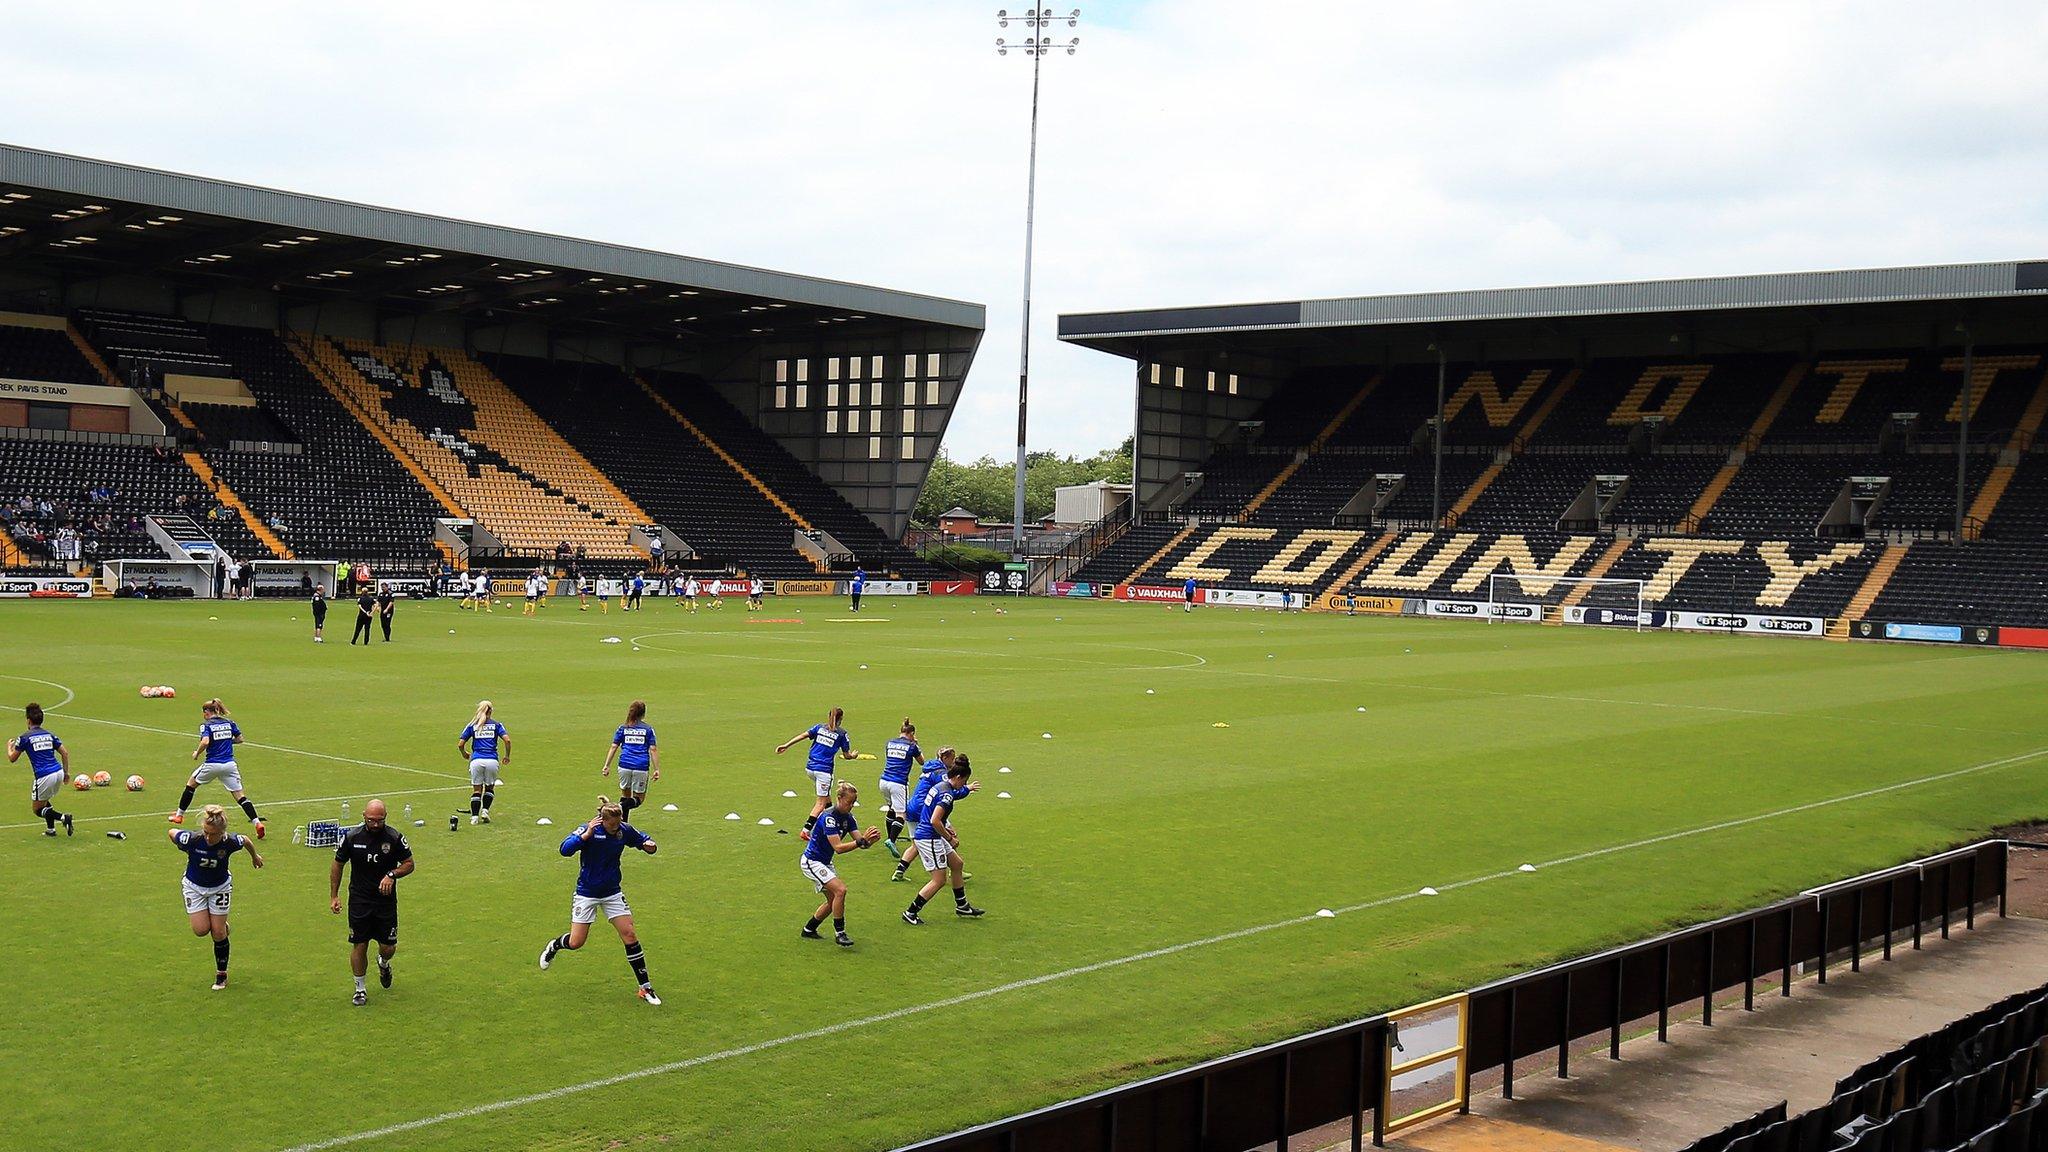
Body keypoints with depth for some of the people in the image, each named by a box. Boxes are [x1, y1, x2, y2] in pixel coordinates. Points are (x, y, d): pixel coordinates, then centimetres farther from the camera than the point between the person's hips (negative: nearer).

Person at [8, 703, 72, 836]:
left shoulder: (25, 737, -1)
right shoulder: (49, 734, 12)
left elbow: (12, 758, 9)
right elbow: (65, 753, 9)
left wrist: (9, 746, 30)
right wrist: (66, 772, 17)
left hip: (44, 777, -6)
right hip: (58, 773, 6)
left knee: (37, 809, 8)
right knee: (43, 801, 28)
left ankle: (63, 817, -15)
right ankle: (51, 829, 21)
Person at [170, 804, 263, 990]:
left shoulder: (230, 843, -30)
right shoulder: (191, 840, -33)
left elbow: (247, 841, -6)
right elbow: (171, 832, -12)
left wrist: (255, 856, 15)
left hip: (220, 886, 0)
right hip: (194, 886, 0)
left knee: (218, 933, 1)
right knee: (201, 930, -9)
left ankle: (222, 975, 18)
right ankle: (220, 923, 28)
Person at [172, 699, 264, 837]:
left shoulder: (206, 725, -5)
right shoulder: (229, 723, 8)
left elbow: (205, 742, -21)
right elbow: (239, 739, 10)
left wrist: (197, 753, -4)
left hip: (212, 765, -3)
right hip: (230, 764, 3)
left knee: (191, 784, 23)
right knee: (239, 795, 2)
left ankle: (179, 815, 32)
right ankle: (257, 822, -13)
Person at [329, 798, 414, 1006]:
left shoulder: (394, 838, -8)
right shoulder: (352, 837, -7)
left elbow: (409, 864, 2)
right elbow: (337, 864, 6)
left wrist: (392, 874, -18)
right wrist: (334, 896, 5)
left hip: (386, 901, 0)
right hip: (359, 901, 0)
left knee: (388, 947, 3)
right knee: (359, 946, 1)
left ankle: (383, 963, 40)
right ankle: (360, 989, 18)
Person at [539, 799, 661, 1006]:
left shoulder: (624, 830, -8)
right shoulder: (588, 830, -19)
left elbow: (644, 841, 7)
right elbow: (565, 849, -31)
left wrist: (648, 845, -16)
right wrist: (586, 834, -42)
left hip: (612, 892, 3)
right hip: (587, 893, -3)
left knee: (630, 935, -6)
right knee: (576, 942, 0)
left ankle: (645, 988, 1)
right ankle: (554, 946, 38)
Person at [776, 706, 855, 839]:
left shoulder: (819, 727, 8)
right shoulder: (841, 733, -1)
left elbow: (803, 735, -6)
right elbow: (847, 755, 4)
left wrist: (786, 745, -9)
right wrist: (853, 756, 26)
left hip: (810, 767, 5)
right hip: (824, 769, -5)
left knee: (825, 795, 27)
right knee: (821, 802, -1)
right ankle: (806, 830, -11)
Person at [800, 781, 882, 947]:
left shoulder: (848, 818, 0)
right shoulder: (829, 817, -25)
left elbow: (862, 843, -6)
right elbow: (838, 847, -31)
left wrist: (872, 839, -27)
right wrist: (862, 841, -38)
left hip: (824, 862, 9)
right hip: (811, 861, -9)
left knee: (833, 900, 12)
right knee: (840, 889, -22)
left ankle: (808, 930, 29)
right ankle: (839, 933, -13)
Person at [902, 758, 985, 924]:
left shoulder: (939, 786, 9)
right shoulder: (947, 794, -20)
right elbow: (935, 821, -27)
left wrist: (946, 830, 16)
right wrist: (950, 839, -15)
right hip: (929, 838, -10)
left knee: (956, 864, 19)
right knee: (939, 879, -3)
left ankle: (962, 906, 31)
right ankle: (910, 913, 1)